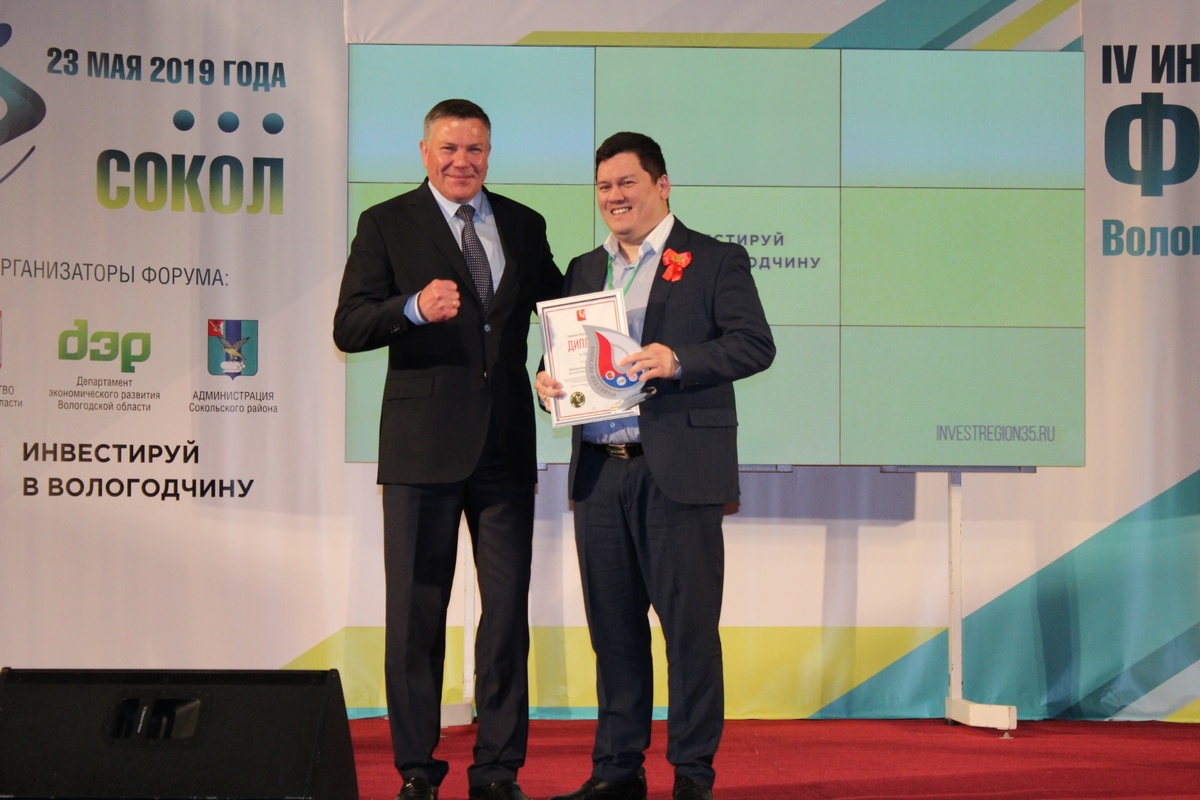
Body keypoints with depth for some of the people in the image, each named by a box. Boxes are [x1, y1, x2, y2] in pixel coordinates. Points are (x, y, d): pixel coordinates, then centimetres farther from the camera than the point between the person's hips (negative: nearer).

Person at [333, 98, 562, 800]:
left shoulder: (523, 226, 12)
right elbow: (348, 328, -7)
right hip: (423, 445, -3)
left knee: (508, 609, 4)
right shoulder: (387, 225, 1)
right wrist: (414, 310, -25)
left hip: (506, 444, 3)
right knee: (417, 611, 3)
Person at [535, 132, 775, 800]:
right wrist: (548, 379, -2)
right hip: (599, 472, 5)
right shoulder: (584, 270, 19)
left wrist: (677, 361, -20)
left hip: (677, 470, -5)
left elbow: (756, 344, -8)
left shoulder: (716, 261, 2)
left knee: (690, 626, -3)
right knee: (613, 627, 8)